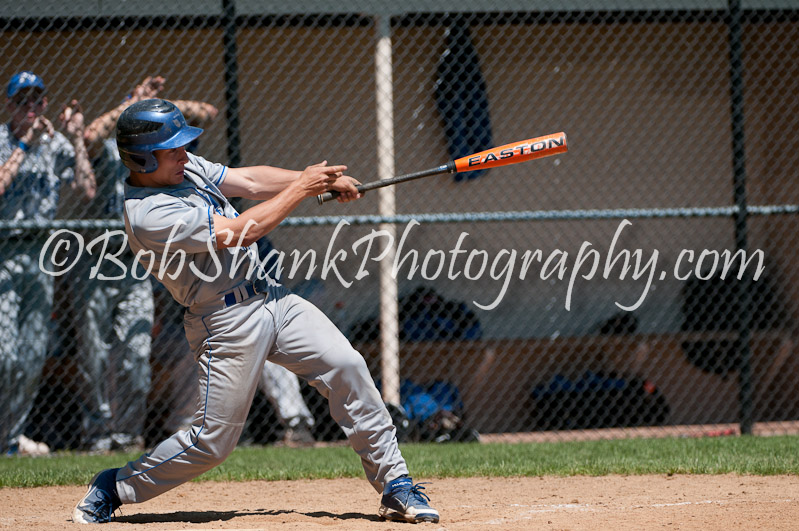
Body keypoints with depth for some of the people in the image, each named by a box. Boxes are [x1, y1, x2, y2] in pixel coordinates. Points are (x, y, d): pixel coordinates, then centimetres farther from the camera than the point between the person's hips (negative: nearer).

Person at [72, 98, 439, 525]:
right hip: (228, 323, -8)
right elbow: (240, 232, -22)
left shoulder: (185, 168, 6)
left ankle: (394, 484, 3)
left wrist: (323, 180, -4)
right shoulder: (148, 215, -22)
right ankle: (111, 489, 15)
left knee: (346, 366, -3)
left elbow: (249, 181, 8)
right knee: (212, 442, -5)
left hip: (270, 296, 8)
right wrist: (302, 188, -15)